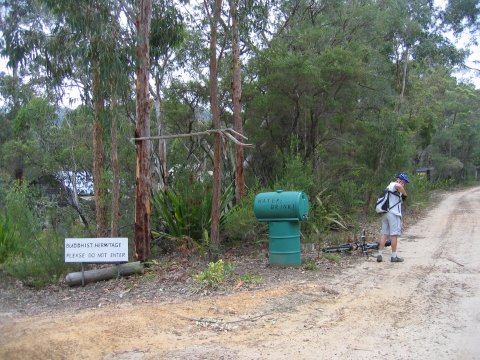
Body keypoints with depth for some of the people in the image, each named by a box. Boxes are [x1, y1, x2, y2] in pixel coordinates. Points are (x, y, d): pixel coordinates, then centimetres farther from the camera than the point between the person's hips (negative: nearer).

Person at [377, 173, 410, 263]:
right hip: (394, 213, -9)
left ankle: (380, 254, 5)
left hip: (385, 213, 9)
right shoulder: (394, 185, -7)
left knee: (384, 234, 8)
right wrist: (405, 194, -17)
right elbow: (398, 186, -31)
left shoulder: (389, 187, 25)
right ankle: (394, 256, -1)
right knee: (394, 234, -4)